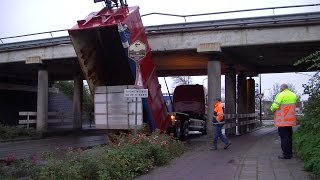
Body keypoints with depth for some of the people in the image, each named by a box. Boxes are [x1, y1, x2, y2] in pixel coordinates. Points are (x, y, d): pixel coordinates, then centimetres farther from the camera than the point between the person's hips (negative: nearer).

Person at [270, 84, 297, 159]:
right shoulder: (294, 95, 10)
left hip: (282, 120, -7)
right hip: (290, 120, 7)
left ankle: (286, 154, -2)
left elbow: (275, 106, -16)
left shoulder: (281, 95, -14)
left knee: (284, 137, -3)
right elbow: (293, 105, 14)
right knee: (289, 136, 15)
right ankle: (289, 153, 21)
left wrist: (272, 109, 4)